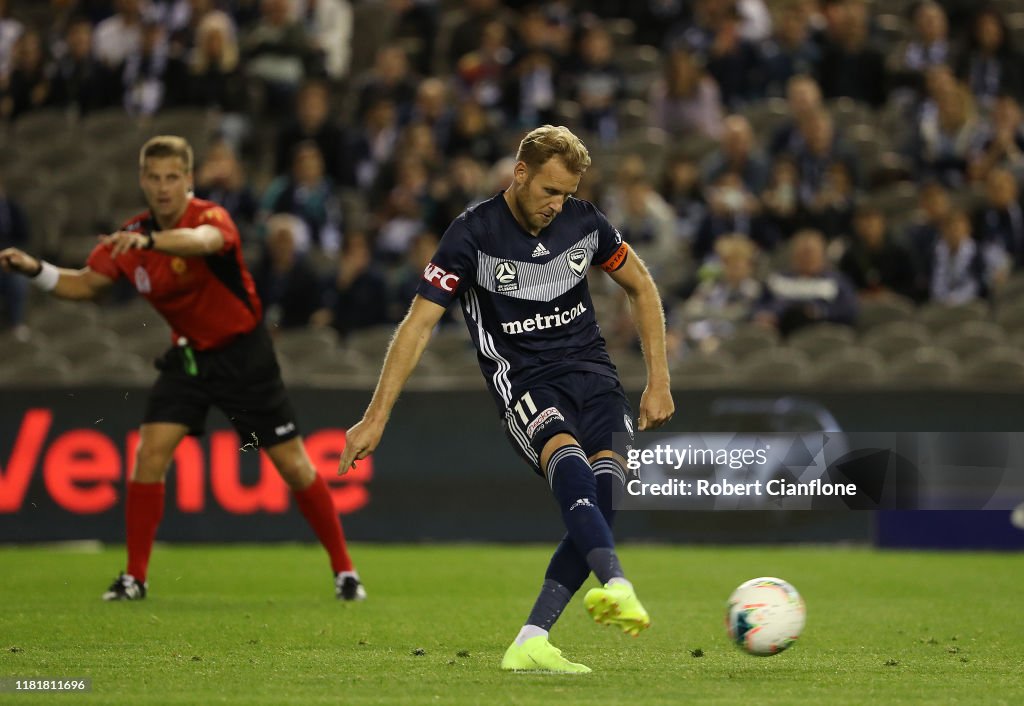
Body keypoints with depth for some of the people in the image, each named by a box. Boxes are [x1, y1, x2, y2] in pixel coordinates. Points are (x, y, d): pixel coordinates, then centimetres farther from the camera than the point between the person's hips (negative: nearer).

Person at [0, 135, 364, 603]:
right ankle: (135, 577, -3)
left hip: (244, 356, -4)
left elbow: (203, 240, -49)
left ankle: (344, 571, 12)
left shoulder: (211, 217, -23)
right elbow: (86, 284, 7)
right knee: (150, 453, -12)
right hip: (188, 355, 4)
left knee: (294, 465, -2)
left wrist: (148, 242, -68)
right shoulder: (131, 235, -5)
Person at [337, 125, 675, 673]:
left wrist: (658, 382, 11)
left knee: (611, 490, -22)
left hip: (590, 370, 4)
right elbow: (419, 323, -8)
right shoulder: (473, 234, -10)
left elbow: (641, 287, 16)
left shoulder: (583, 221, 1)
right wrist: (376, 418, -11)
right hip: (523, 381, -4)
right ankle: (616, 586, -58)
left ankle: (529, 644, -20)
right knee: (567, 458, -36)